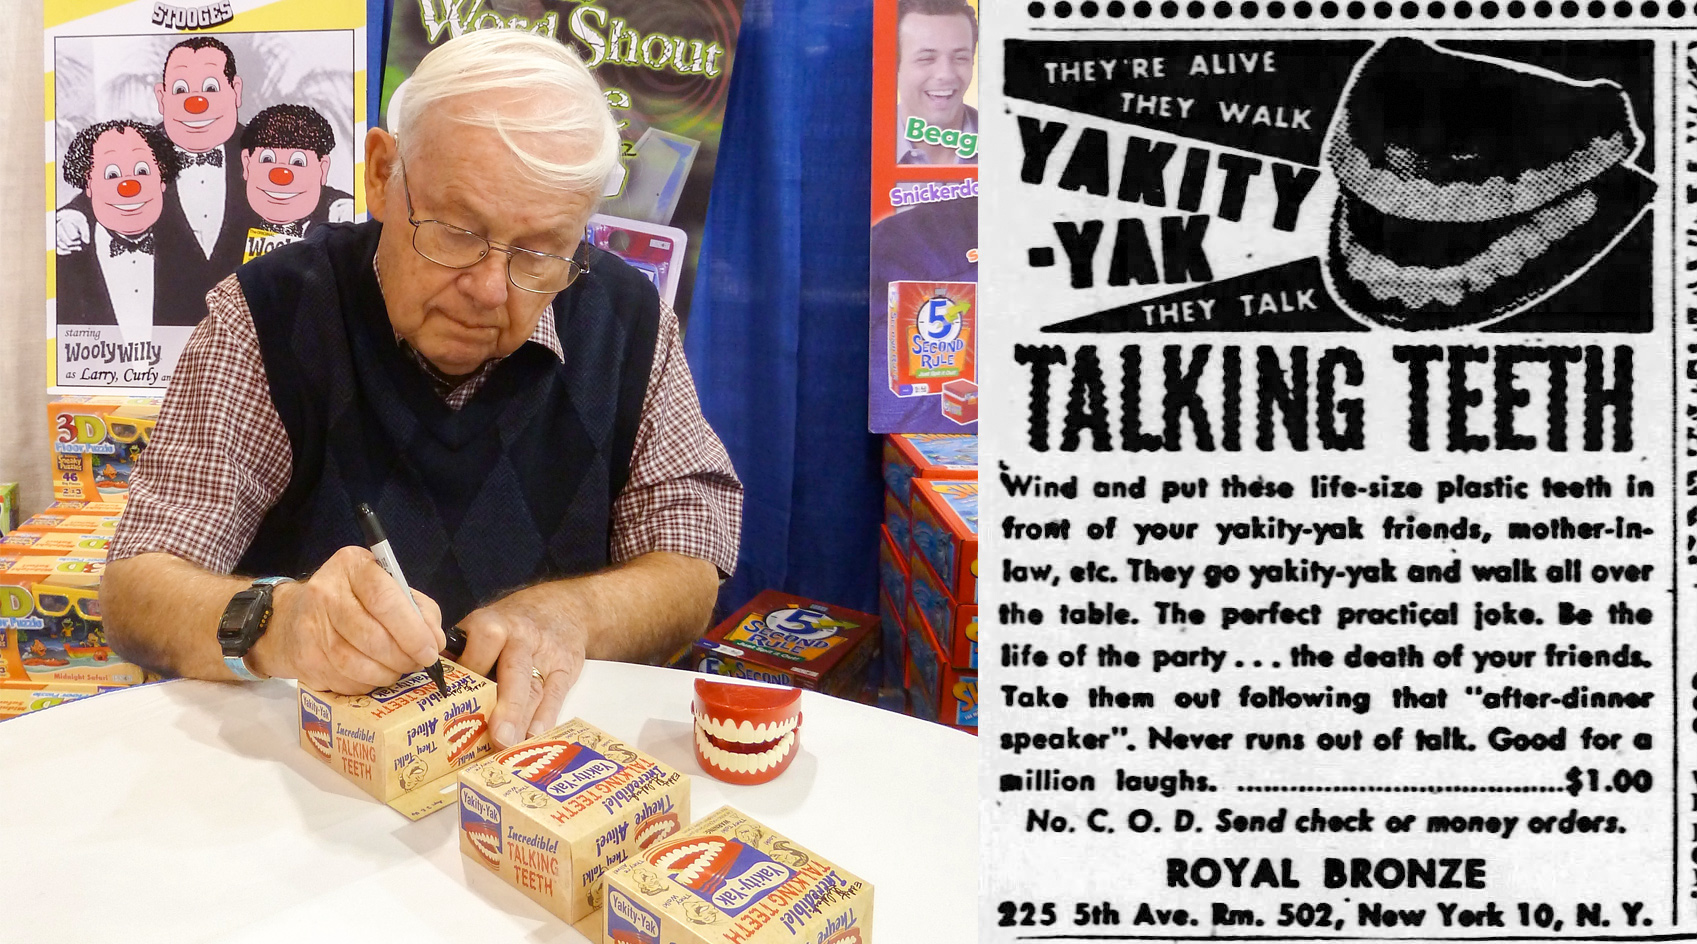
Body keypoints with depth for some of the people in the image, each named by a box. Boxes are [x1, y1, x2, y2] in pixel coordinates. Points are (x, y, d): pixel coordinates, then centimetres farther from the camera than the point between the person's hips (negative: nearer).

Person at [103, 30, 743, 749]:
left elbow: (688, 573, -2)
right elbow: (133, 595, -10)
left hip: (552, 738, 1)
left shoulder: (627, 320, -4)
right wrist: (275, 624, -31)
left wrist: (564, 615, -22)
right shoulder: (270, 315, -8)